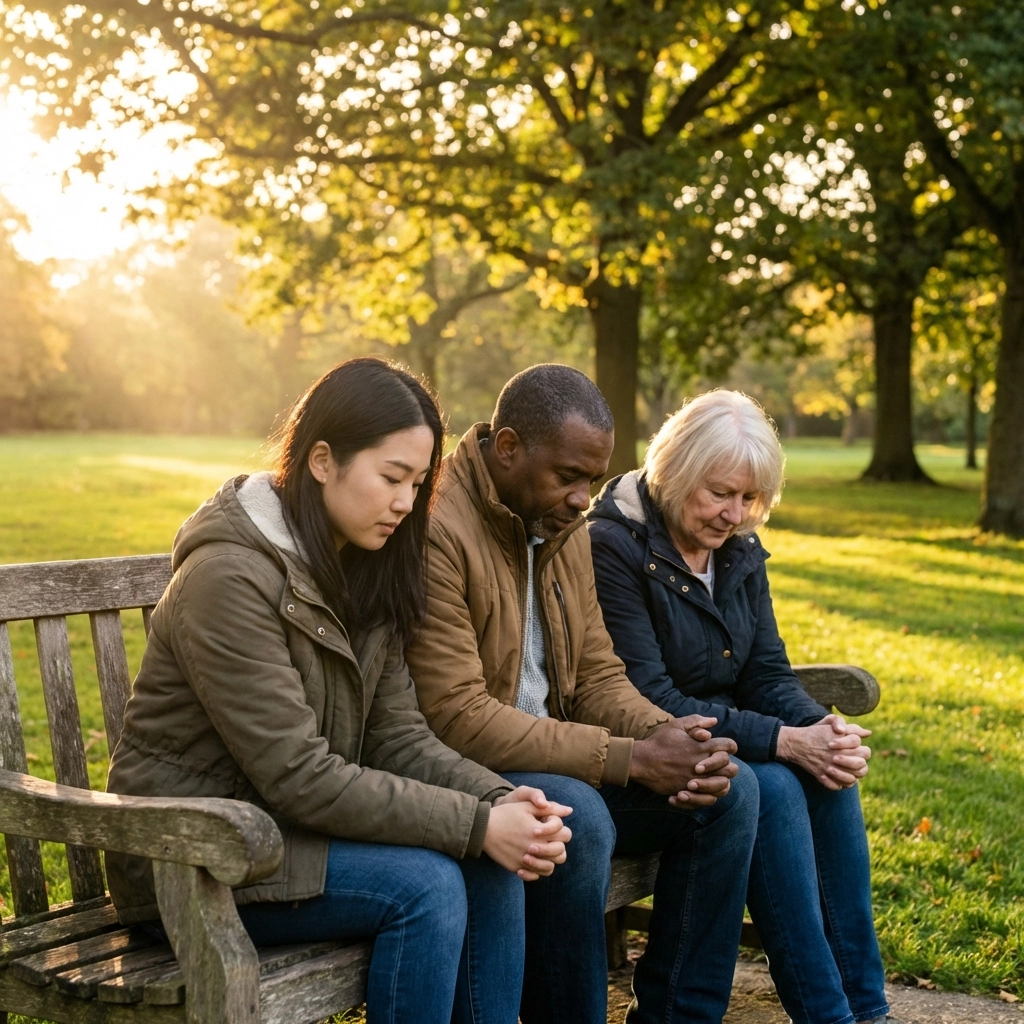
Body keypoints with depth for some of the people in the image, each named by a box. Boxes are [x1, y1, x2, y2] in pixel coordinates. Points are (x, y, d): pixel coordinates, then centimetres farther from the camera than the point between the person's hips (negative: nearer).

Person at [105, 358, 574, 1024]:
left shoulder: (364, 572, 5)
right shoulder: (230, 576, -22)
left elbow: (398, 735, 0)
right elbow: (299, 777, -25)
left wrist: (497, 799, -19)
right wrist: (476, 824, -25)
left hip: (286, 825, 8)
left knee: (493, 865, -13)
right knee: (424, 883, -24)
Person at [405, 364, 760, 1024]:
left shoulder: (565, 528, 9)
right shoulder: (437, 529, -20)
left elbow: (598, 675, 12)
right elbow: (456, 718, -25)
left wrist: (664, 736, -11)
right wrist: (629, 758, -24)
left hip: (553, 760, 9)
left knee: (730, 790, -4)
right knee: (576, 819, -36)